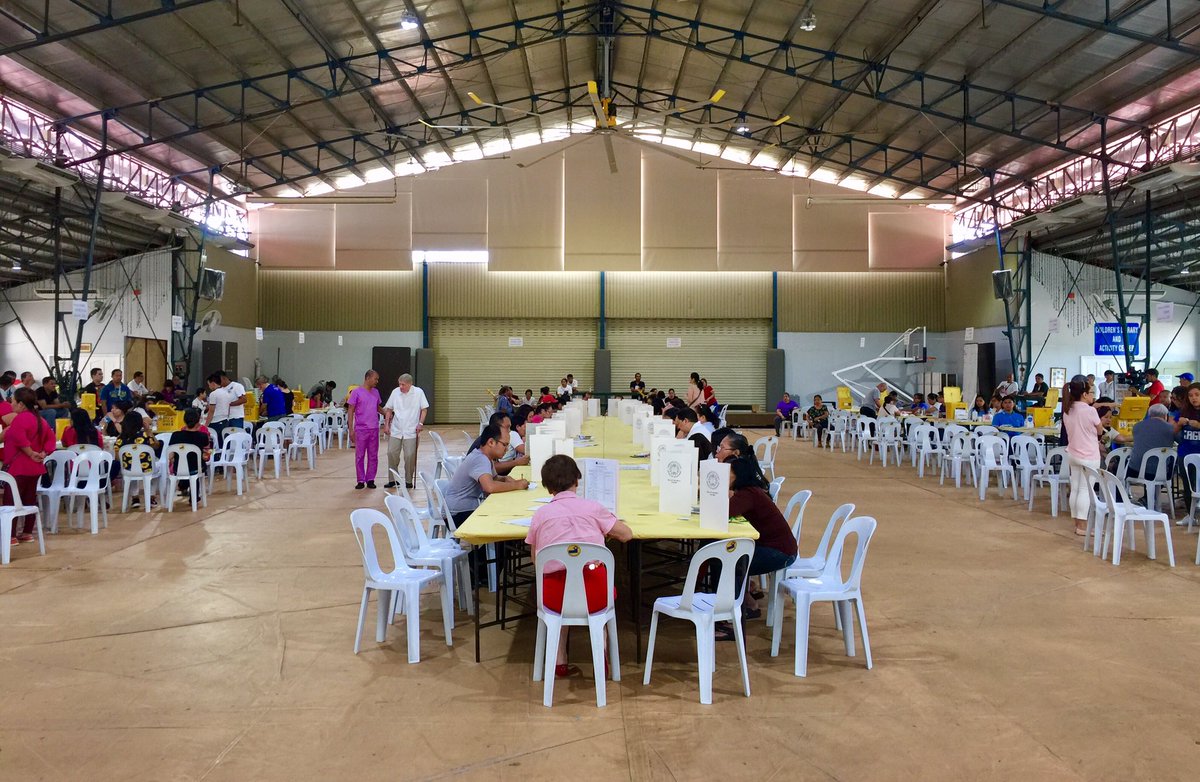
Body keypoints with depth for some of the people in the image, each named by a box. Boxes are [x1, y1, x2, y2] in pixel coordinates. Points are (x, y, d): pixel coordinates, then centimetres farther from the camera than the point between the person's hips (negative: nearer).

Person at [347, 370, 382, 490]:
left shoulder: (376, 392, 10)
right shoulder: (356, 392, -6)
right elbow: (351, 411, -5)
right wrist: (351, 430, -10)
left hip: (374, 429, 5)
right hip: (361, 429, -5)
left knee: (373, 456, 6)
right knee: (360, 456, 2)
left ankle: (370, 480, 14)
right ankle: (360, 480, 11)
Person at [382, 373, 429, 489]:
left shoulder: (418, 392, -5)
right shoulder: (395, 392, 1)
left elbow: (424, 409, 1)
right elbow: (389, 409, 11)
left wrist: (420, 423, -9)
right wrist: (387, 424, 7)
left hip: (411, 431, -2)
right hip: (395, 430, 3)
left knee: (410, 456, -2)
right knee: (392, 453, 1)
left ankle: (409, 481, 11)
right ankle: (392, 479, 15)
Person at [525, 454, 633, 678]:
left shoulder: (540, 514, 10)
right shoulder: (592, 507, 7)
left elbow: (535, 559, 19)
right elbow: (627, 535, 14)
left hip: (556, 597, 1)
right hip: (594, 594, 0)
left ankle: (560, 662, 29)